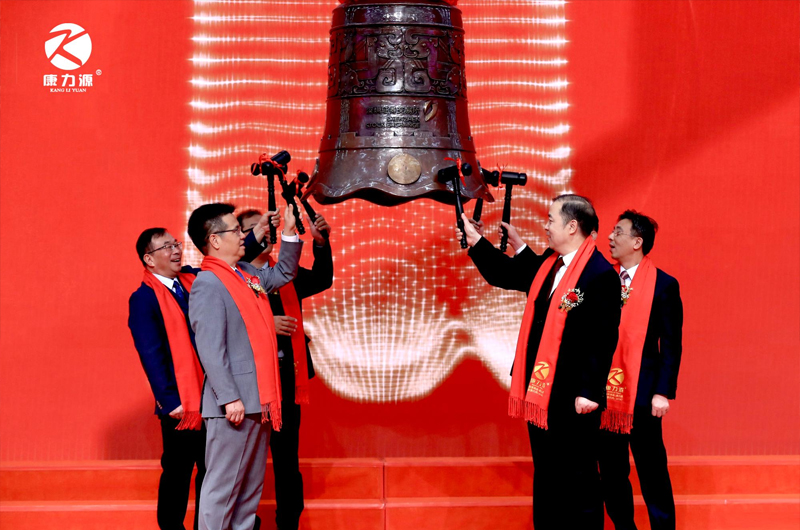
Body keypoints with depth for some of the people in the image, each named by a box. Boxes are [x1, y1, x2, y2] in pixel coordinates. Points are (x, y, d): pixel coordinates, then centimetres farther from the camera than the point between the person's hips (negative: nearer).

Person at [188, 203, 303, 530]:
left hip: (258, 400, 10)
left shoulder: (246, 273, 13)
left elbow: (283, 274, 31)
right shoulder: (208, 285, -15)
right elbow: (211, 350, -20)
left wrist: (290, 233, 19)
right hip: (234, 403, -10)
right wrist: (229, 398, -23)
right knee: (223, 484, -5)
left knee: (252, 484, 14)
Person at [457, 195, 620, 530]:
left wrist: (589, 392, -22)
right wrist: (475, 241, 15)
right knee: (545, 478, 17)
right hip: (541, 392, 9)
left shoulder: (600, 275, -16)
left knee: (578, 483, 1)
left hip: (574, 400, -9)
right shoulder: (547, 264, 10)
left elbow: (602, 340, -20)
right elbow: (504, 275, 23)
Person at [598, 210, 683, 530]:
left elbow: (671, 344, -6)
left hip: (642, 394, -5)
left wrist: (663, 393, -11)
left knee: (652, 474, 1)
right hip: (606, 392, 5)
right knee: (611, 472, 12)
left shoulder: (663, 285, -4)